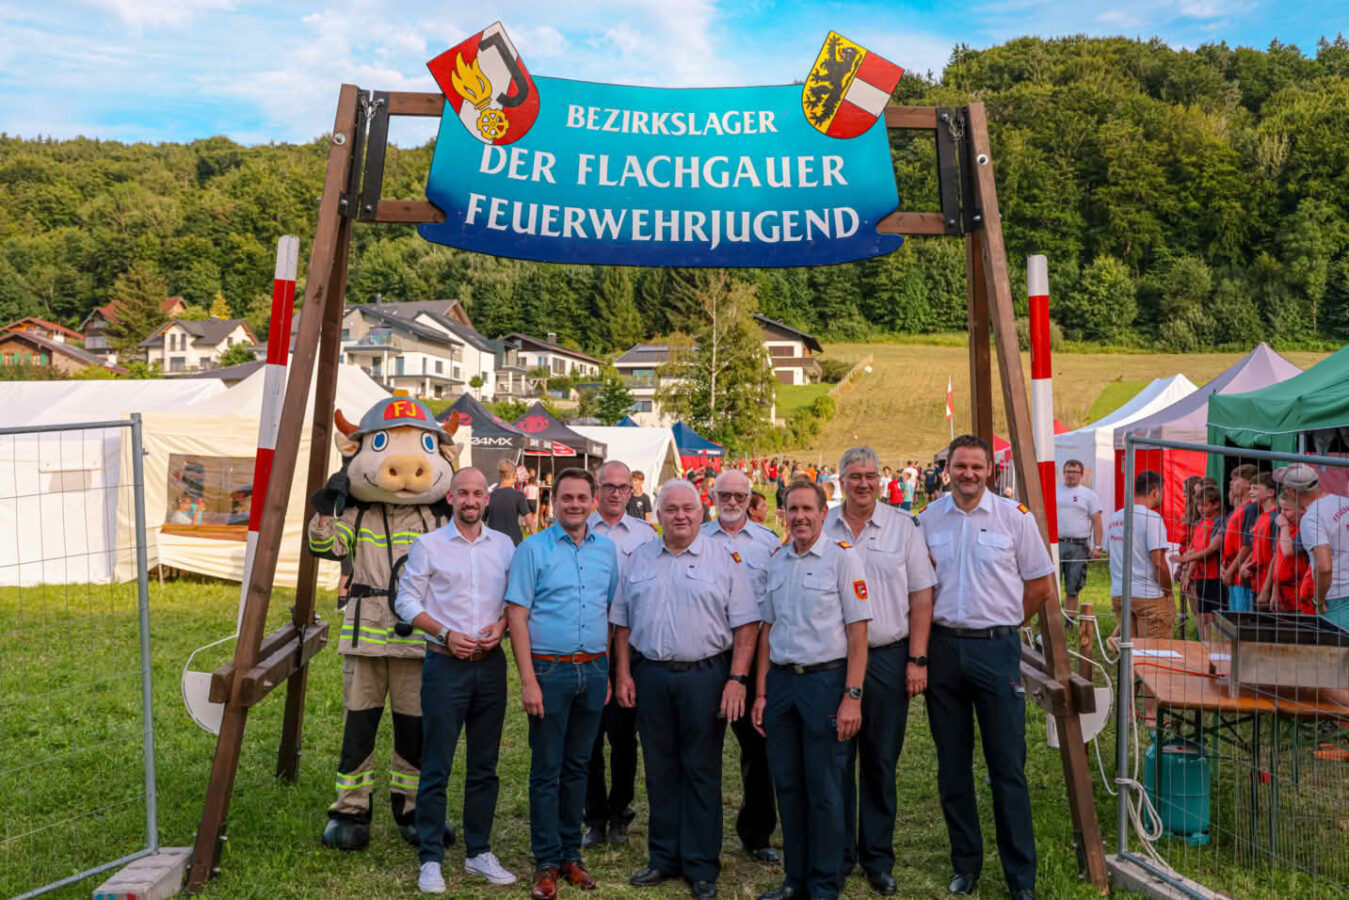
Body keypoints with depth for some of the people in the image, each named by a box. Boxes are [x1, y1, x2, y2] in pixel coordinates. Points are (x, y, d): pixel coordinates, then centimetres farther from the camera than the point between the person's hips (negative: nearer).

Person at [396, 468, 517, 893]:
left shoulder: (504, 546, 8)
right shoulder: (428, 545, -1)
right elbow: (406, 601, -3)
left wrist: (501, 625, -7)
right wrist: (446, 634, -13)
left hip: (491, 665, 3)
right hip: (446, 666, -3)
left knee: (485, 766, 11)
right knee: (436, 768, 0)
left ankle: (478, 852, 23)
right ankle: (431, 860, 10)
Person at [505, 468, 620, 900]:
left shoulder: (607, 549, 8)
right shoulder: (532, 549, -4)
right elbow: (517, 616, -7)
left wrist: (608, 672, 8)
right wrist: (529, 681, -13)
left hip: (594, 670, 4)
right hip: (550, 669, -4)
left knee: (578, 766, 13)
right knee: (547, 770, 3)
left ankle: (570, 853, 24)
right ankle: (547, 863, 13)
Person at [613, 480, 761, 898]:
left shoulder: (726, 560, -1)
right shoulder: (638, 560, 10)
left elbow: (746, 625, -4)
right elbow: (623, 623, 13)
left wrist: (737, 679, -11)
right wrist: (623, 674, 5)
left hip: (705, 675, -3)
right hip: (650, 675, 3)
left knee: (701, 771, 3)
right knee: (660, 770, 11)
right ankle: (664, 859, 23)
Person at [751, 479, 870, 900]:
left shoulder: (842, 557, -6)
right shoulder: (776, 561, 10)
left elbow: (857, 631, -9)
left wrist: (852, 696, -14)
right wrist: (761, 692, 9)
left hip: (826, 680, -5)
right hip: (781, 680, 5)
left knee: (824, 789, 2)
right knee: (787, 785, 12)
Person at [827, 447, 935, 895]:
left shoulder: (904, 526, 1)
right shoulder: (820, 528, 4)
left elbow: (921, 596, 1)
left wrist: (917, 660, -4)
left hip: (888, 659, -1)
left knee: (881, 764, 7)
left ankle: (878, 859, 20)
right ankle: (837, 857, 20)